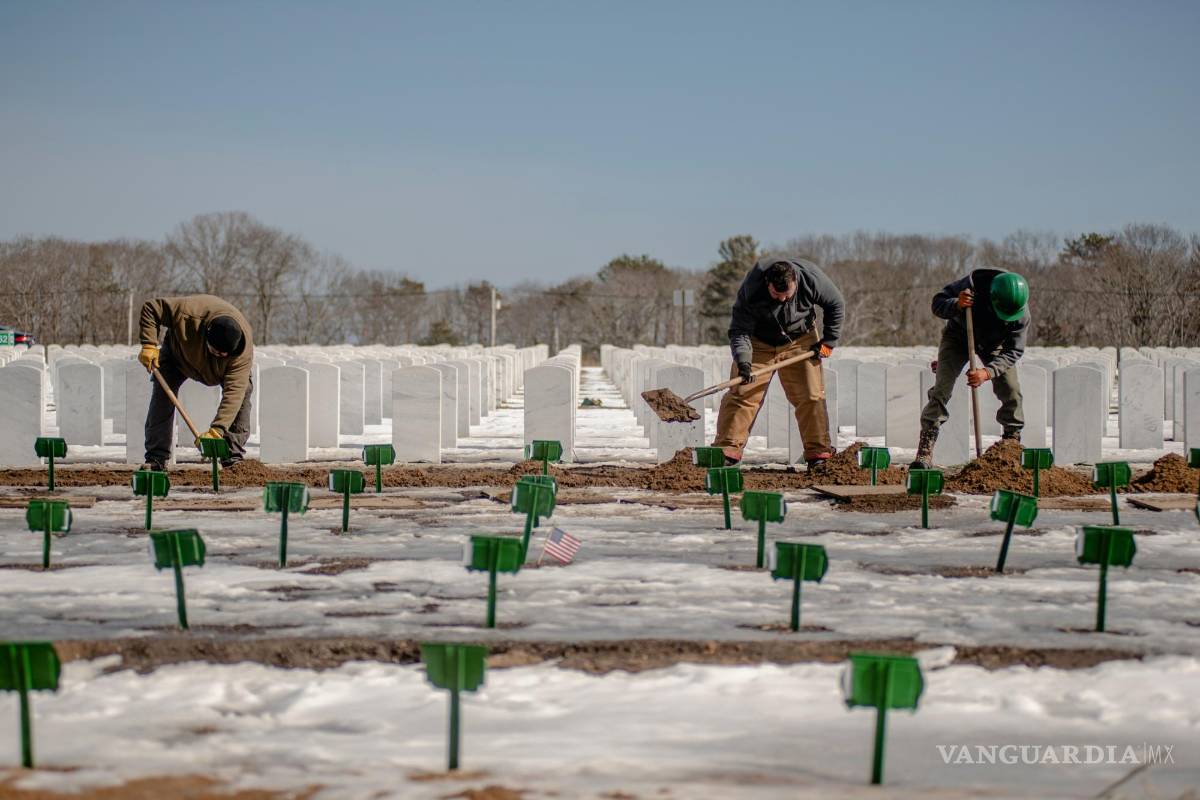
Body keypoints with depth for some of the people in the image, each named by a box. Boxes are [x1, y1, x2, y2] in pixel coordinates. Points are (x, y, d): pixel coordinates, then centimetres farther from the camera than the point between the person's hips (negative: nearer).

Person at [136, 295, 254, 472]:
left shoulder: (244, 351, -42)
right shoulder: (188, 313, -45)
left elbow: (233, 392, -46)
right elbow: (150, 308, -30)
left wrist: (216, 430, -54)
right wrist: (149, 345, -38)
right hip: (178, 352, 0)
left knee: (243, 390, -20)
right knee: (162, 395, -15)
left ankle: (234, 456, -13)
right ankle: (156, 458, -7)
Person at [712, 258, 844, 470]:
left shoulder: (812, 279, -26)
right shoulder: (751, 290, -31)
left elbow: (836, 305, -7)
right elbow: (739, 330, -27)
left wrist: (828, 341, -6)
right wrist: (743, 362, -42)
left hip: (799, 342, 1)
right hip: (758, 343, -1)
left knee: (811, 395, -5)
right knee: (741, 394, -10)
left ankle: (818, 452, 2)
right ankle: (727, 450, -8)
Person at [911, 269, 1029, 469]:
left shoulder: (1022, 315, -30)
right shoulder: (973, 285, -36)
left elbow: (1013, 351, -27)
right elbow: (938, 303, -25)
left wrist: (988, 372, -43)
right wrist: (956, 305, -48)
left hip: (994, 344, 2)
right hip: (958, 336, -2)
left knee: (1011, 390, -10)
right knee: (942, 388, -15)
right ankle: (924, 452, -17)